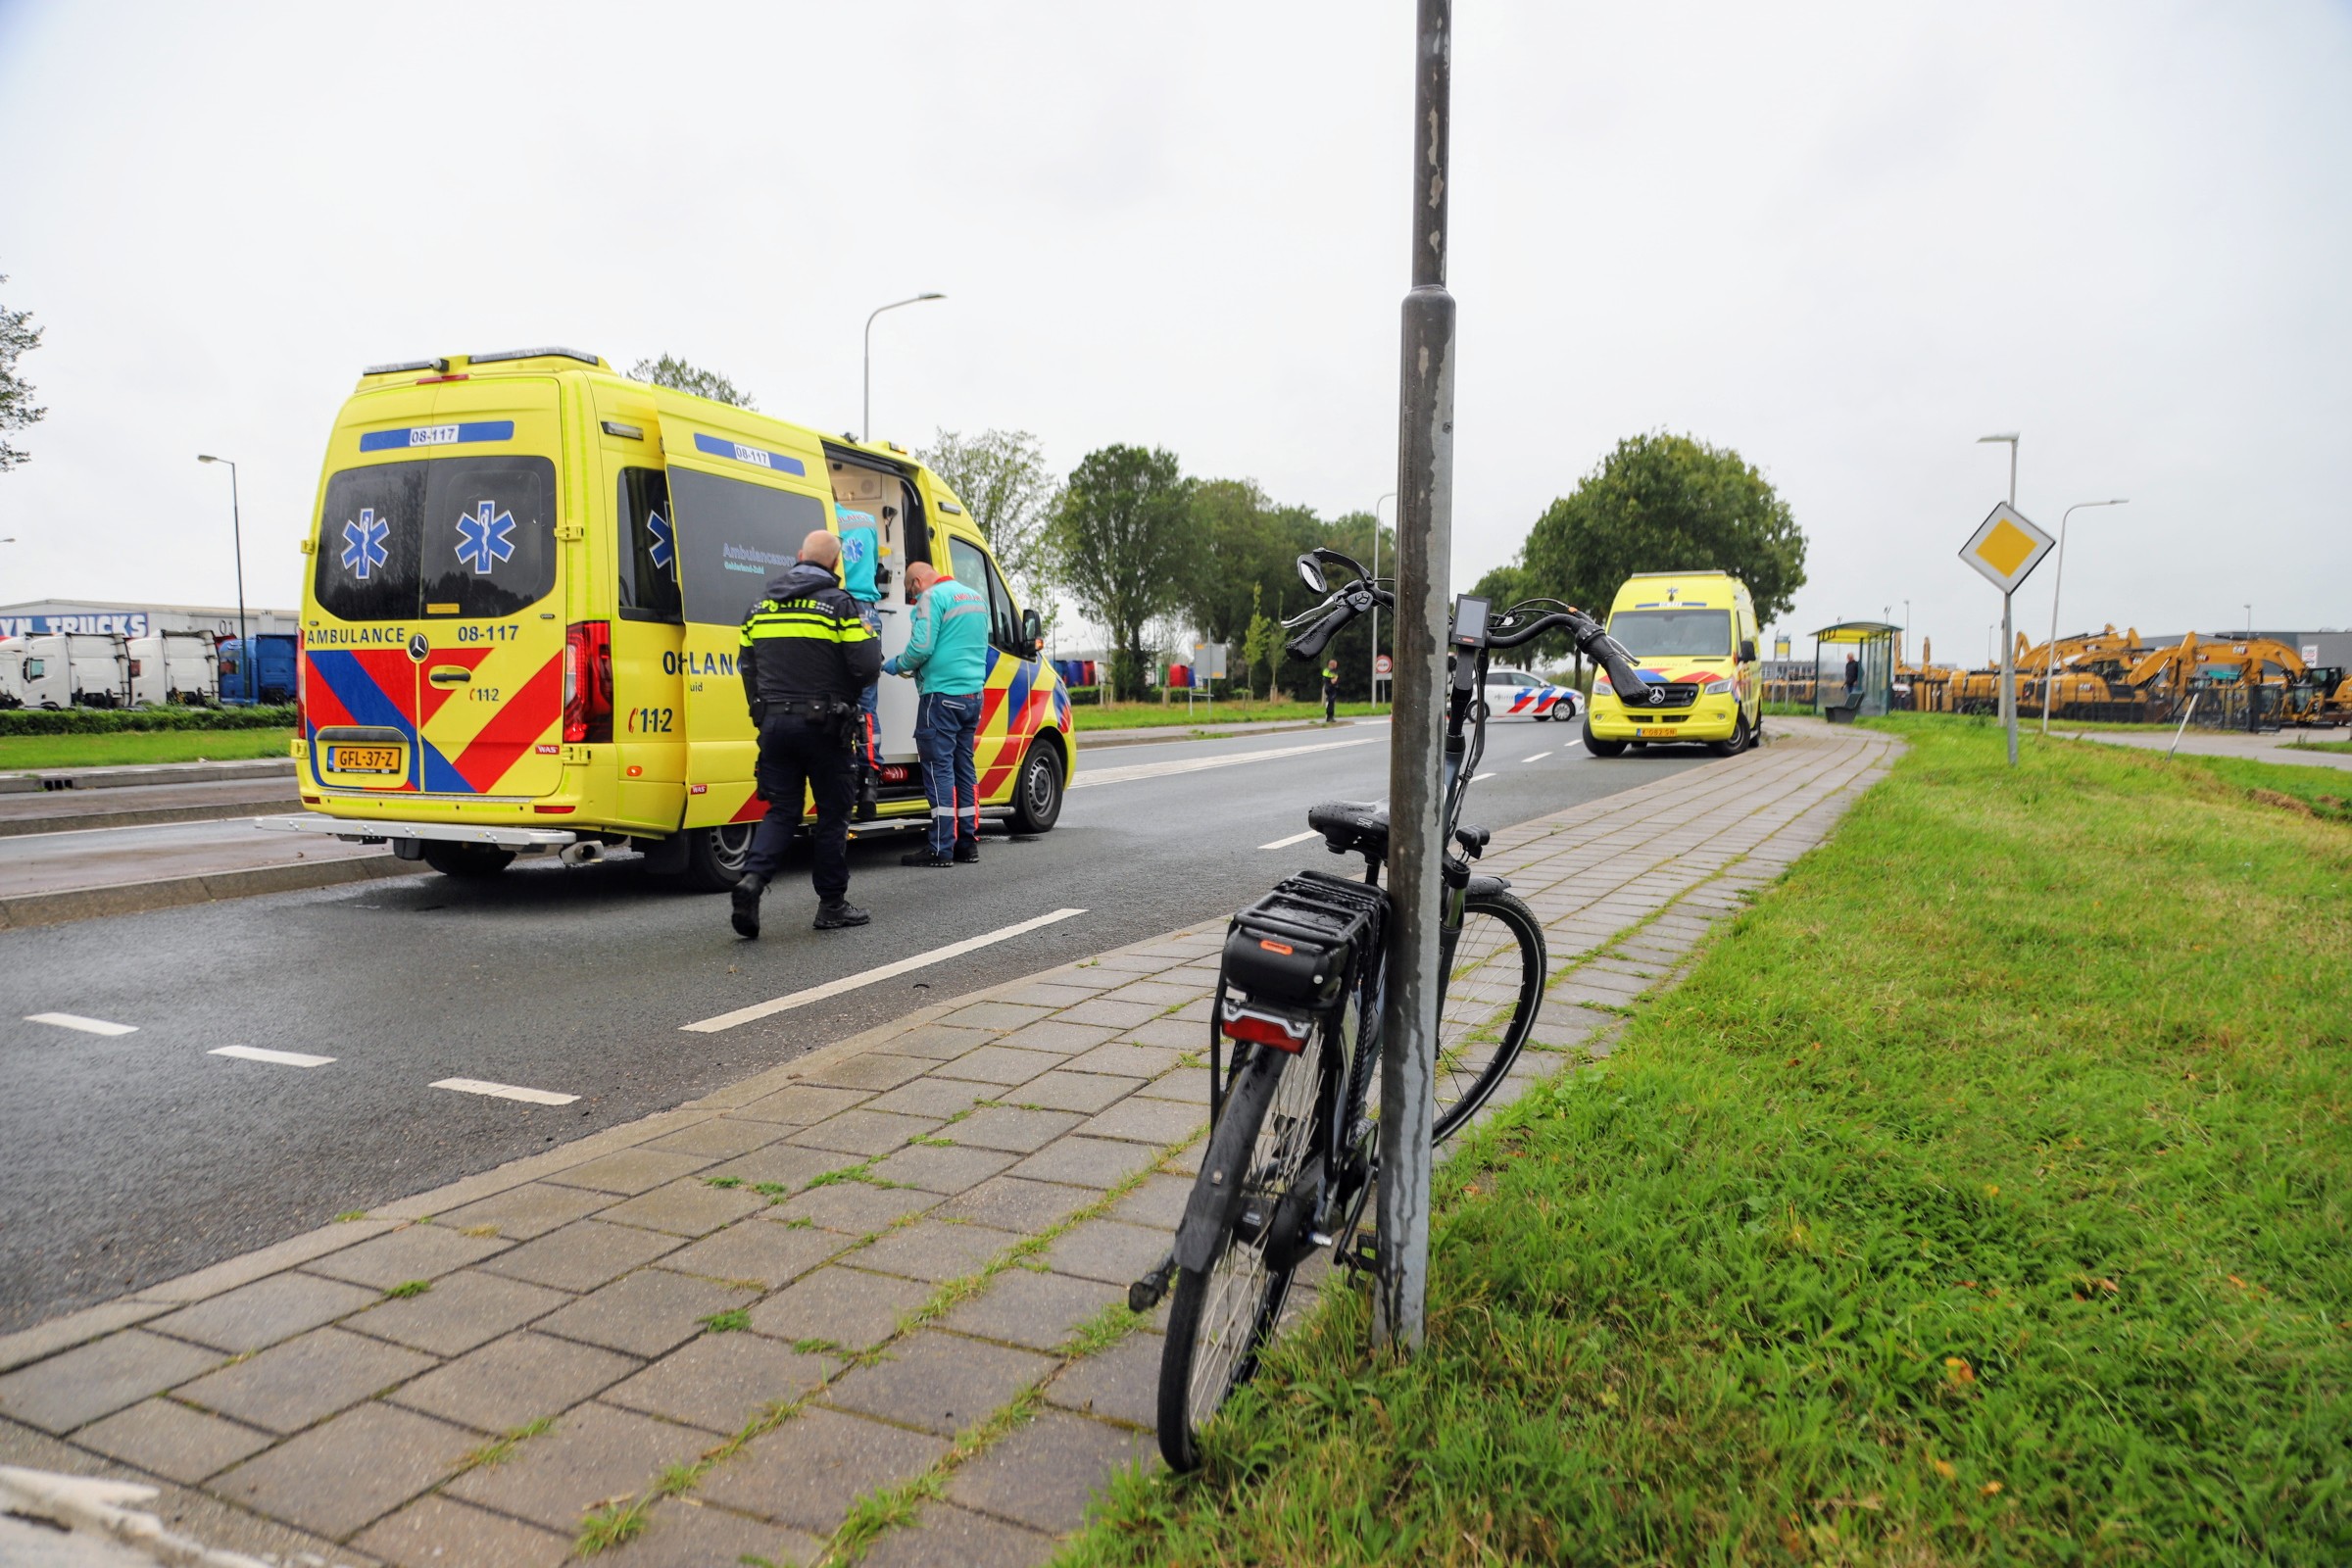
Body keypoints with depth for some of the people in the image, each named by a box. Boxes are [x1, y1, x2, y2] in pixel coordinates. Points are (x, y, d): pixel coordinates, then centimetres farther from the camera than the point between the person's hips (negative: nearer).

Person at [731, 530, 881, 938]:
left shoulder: (762, 603, 10)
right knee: (832, 813, 7)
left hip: (774, 722, 4)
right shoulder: (839, 602, -7)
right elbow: (866, 666, -13)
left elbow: (746, 663, 13)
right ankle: (832, 905, 13)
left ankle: (753, 877, -13)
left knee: (781, 810, 11)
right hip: (822, 724, -4)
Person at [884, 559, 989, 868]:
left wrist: (898, 665, -1)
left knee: (939, 768, -5)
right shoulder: (976, 598, 17)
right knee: (964, 767, 14)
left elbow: (921, 646, -20)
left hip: (941, 693, -8)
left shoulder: (933, 597, -10)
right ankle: (967, 843, 17)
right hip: (973, 693, 8)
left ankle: (941, 848, -6)